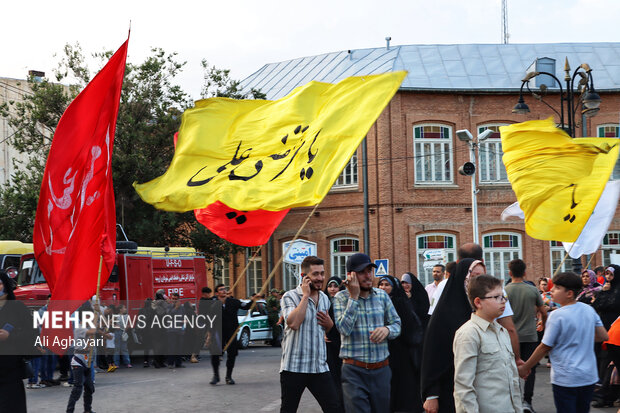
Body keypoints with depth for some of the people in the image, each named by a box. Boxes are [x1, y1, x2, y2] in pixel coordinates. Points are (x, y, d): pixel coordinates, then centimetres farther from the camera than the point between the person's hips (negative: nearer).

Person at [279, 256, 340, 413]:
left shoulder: (324, 298, 14)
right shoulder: (290, 297, -5)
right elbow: (293, 323, -24)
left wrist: (329, 323, 5)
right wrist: (305, 295, -17)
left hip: (320, 367, 5)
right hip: (293, 367, -5)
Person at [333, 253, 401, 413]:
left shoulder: (382, 296, 9)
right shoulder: (341, 298, -2)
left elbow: (397, 323, 13)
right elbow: (345, 329, -15)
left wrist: (387, 329, -10)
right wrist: (353, 297, -15)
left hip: (381, 369, 4)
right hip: (354, 370, -3)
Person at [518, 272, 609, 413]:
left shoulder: (557, 315, -17)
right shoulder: (589, 310, 1)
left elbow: (544, 347, -11)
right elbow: (603, 336, 8)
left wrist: (525, 368, 0)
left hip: (566, 379, -6)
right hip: (589, 377, 6)